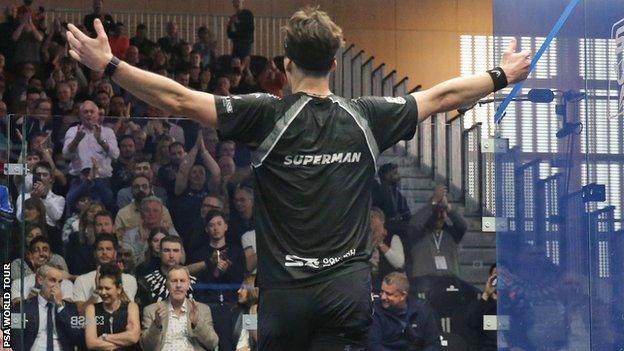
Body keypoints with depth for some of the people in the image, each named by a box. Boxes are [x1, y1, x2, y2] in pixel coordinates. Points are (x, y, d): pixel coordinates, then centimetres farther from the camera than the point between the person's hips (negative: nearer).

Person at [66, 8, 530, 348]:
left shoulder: (268, 116, -4)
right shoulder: (366, 118, 5)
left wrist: (108, 65, -4)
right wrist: (503, 76, 32)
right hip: (349, 290, 1)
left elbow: (179, 99, -8)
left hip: (287, 293, -1)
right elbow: (442, 96, 17)